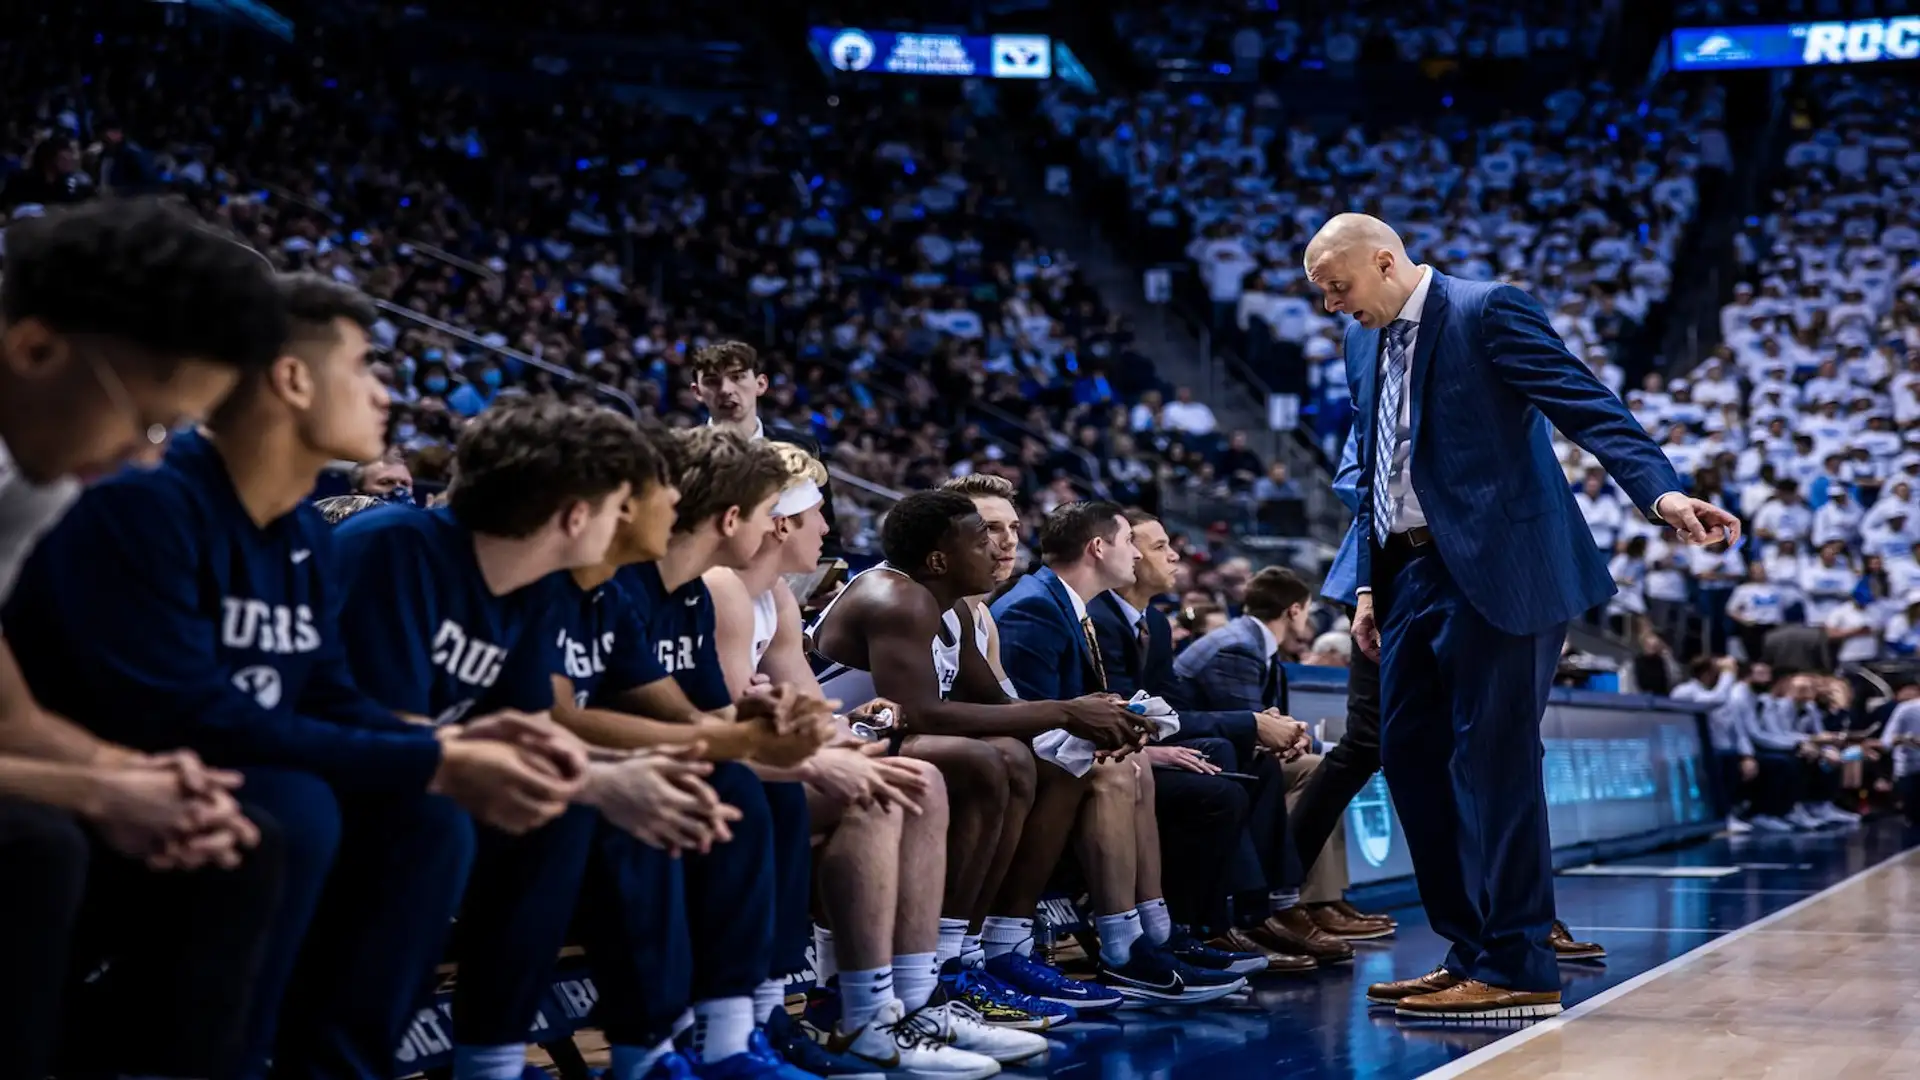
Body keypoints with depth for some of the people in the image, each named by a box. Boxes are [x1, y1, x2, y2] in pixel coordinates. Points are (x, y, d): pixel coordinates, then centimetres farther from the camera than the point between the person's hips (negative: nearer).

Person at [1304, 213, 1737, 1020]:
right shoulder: (1364, 342, 16)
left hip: (1494, 569, -9)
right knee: (1411, 757, 9)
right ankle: (1472, 954, 18)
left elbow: (1588, 408, -18)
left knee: (1493, 763, -7)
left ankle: (1517, 972, -1)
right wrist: (1368, 585, 17)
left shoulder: (1487, 313, -9)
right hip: (1412, 574, 9)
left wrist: (1660, 492, -32)